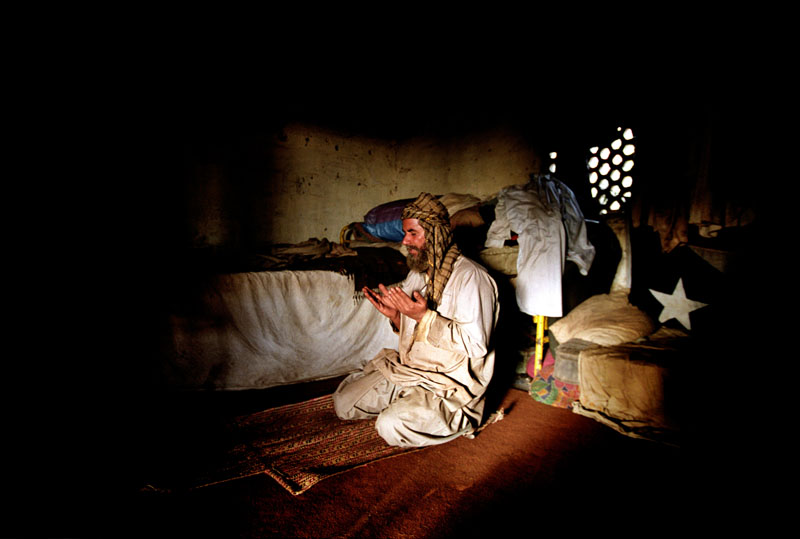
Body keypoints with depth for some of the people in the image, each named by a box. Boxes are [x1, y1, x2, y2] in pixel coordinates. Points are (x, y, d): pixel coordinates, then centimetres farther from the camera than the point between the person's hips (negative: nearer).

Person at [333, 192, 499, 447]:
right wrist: (395, 315, -3)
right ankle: (405, 404, 15)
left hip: (451, 381, -7)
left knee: (391, 426, -25)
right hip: (406, 368, 8)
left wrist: (424, 316, -27)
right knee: (343, 401, 1)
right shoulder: (418, 273, 10)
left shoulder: (471, 277, -16)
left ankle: (458, 419, 0)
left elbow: (476, 345, -23)